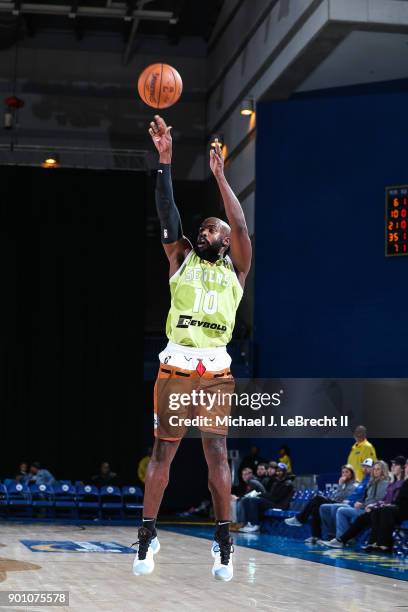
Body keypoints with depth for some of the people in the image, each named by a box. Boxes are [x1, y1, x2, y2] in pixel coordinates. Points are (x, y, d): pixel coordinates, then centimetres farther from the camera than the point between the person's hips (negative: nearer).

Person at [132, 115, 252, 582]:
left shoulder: (235, 269, 11)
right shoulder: (182, 259, 12)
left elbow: (240, 225, -3)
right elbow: (167, 215, 1)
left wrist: (219, 174, -5)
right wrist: (165, 159, -8)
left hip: (215, 372, 0)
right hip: (176, 367, 1)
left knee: (216, 452, -2)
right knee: (163, 451, 2)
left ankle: (223, 542, 3)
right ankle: (147, 537, 7)